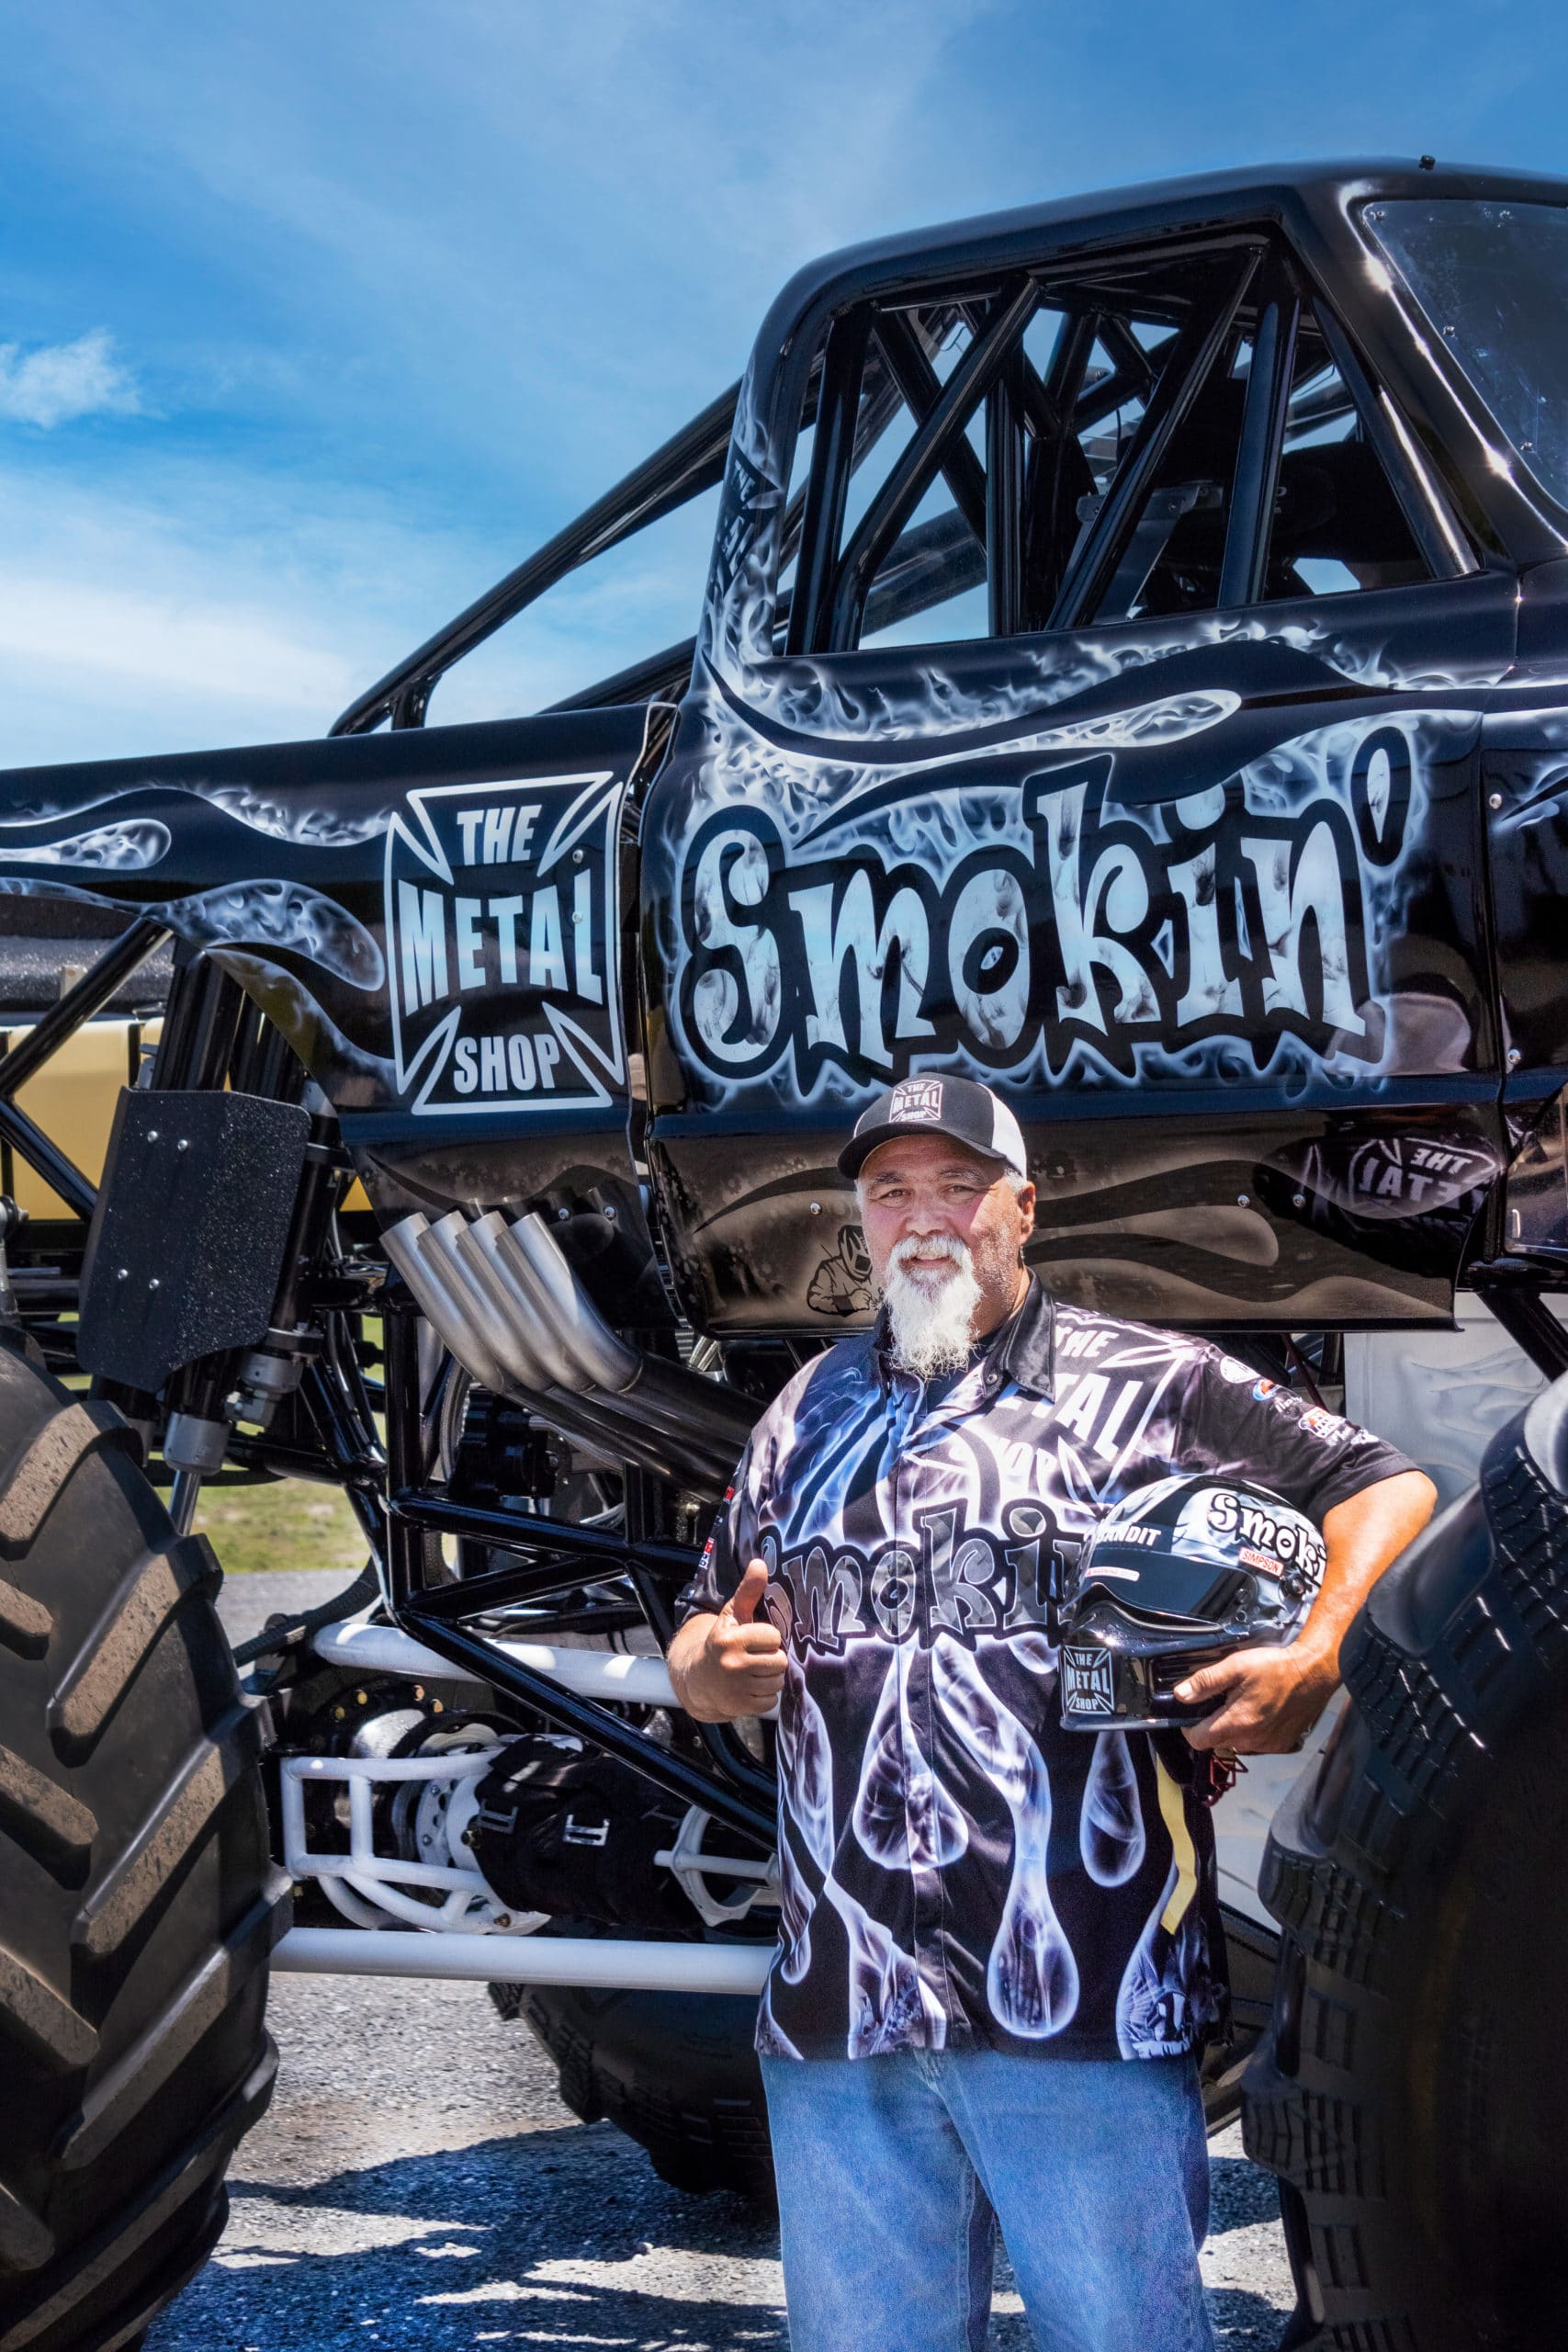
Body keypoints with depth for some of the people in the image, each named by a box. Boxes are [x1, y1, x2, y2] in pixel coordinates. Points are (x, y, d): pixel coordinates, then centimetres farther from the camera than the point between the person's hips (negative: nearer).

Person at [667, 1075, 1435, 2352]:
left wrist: (1311, 1667, -12)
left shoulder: (1150, 1383, 4)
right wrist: (717, 1666, 0)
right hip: (841, 2007, 4)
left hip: (1085, 2007, -4)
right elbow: (703, 1643, 24)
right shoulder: (810, 1413, 18)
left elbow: (1386, 1488, 3)